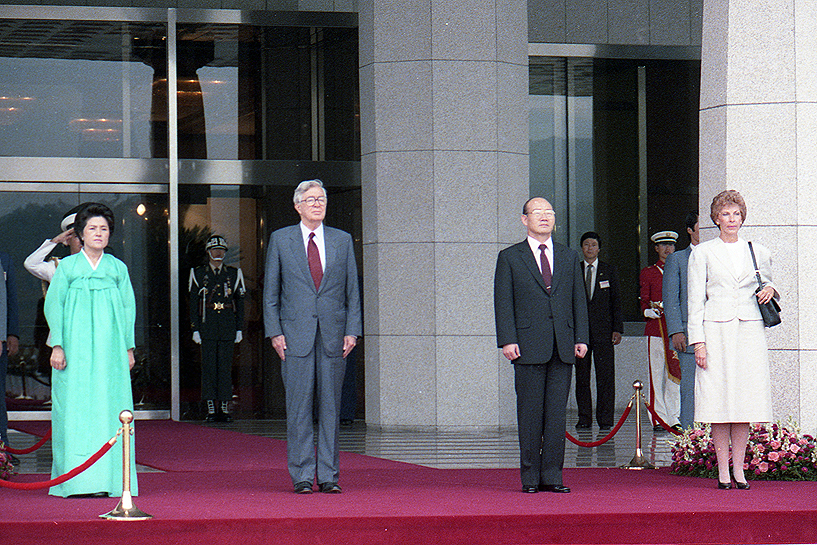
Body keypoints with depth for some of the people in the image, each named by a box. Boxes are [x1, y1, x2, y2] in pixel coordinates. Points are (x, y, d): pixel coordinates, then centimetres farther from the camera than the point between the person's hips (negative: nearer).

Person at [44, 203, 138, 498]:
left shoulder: (118, 268, 12)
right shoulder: (67, 266, 6)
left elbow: (128, 307, 14)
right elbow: (53, 305, 3)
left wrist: (129, 347, 7)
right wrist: (57, 345, -6)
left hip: (109, 348, 2)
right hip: (75, 348, -2)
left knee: (108, 405, -3)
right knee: (75, 406, -5)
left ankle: (105, 479, -3)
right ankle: (76, 479, -5)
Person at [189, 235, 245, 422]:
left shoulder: (234, 274, 12)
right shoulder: (198, 274, 8)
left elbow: (240, 303, 12)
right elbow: (193, 304, 6)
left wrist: (239, 329, 6)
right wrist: (195, 329, -1)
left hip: (228, 327, 1)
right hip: (207, 327, -1)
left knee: (226, 366, 1)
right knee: (209, 366, -3)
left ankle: (225, 407, 4)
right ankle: (211, 409, -1)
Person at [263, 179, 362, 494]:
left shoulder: (342, 241, 11)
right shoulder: (280, 240, 7)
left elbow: (352, 289, 11)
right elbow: (271, 292, 7)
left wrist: (352, 330, 1)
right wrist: (275, 332, -3)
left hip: (333, 336, 2)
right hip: (295, 336, -2)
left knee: (330, 408, 3)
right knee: (299, 409, -2)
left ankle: (328, 475, 7)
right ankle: (302, 476, 2)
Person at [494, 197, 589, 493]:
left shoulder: (569, 257, 16)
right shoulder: (509, 257, 6)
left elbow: (579, 300, 15)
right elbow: (503, 302, 1)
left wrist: (581, 338, 5)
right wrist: (507, 340, -9)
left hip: (563, 346, 3)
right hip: (528, 346, -3)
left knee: (557, 412, 1)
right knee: (530, 413, -2)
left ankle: (552, 476, 5)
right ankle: (530, 477, 4)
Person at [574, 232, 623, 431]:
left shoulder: (609, 271, 9)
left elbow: (616, 301, 7)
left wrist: (617, 329, -1)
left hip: (603, 330, -1)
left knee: (605, 375, -5)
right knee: (581, 375, 3)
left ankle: (605, 419, -1)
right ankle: (584, 417, 10)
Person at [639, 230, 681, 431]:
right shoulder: (648, 273, 9)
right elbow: (644, 301, 7)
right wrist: (650, 310, -15)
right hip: (656, 328, -2)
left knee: (676, 375, 0)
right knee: (657, 374, -4)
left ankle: (674, 418, 3)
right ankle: (659, 419, -2)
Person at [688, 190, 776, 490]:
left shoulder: (757, 252, 12)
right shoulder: (702, 253, 6)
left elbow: (767, 285, 26)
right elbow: (695, 299, 3)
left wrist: (771, 291, 1)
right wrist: (698, 340, -5)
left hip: (750, 330, 2)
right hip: (716, 330, -2)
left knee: (746, 398, -1)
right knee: (719, 400, -5)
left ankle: (739, 468, 6)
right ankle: (723, 471, 0)